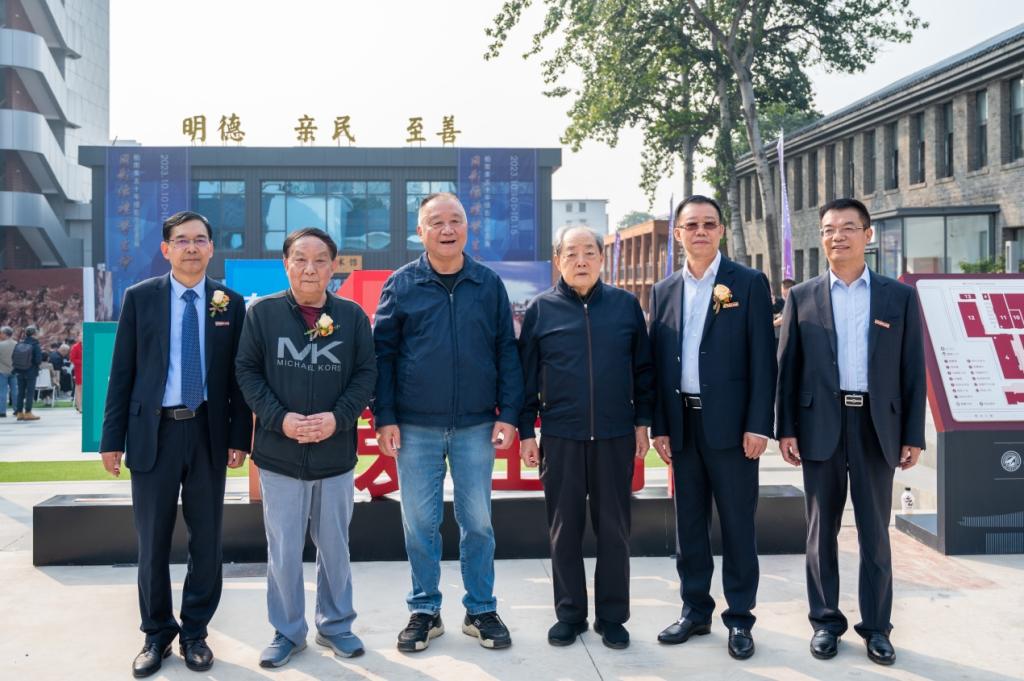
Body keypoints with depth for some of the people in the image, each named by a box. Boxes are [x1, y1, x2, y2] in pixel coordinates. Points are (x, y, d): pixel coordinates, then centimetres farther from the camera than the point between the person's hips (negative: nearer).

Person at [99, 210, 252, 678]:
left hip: (208, 433, 1)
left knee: (206, 538, 9)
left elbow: (239, 375, 4)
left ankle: (195, 632, 25)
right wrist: (112, 438, -2)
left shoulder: (231, 304, 3)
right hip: (153, 432, 0)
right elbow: (121, 372, 1)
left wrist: (240, 436, -2)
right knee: (152, 541, 9)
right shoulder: (139, 298, 1)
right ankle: (157, 634, 25)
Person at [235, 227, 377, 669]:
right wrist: (280, 418, -14)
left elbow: (367, 373, 1)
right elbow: (247, 371, -2)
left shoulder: (352, 316, 1)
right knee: (283, 552, 7)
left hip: (336, 454, 1)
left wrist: (338, 418, -13)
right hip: (279, 455, -1)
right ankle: (287, 631, 25)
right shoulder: (262, 313, -2)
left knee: (335, 547, 14)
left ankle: (336, 625, 31)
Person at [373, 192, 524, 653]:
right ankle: (424, 611, 23)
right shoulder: (401, 284, 1)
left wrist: (508, 414, -3)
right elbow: (382, 353, 1)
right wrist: (385, 418, -5)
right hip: (416, 427, 0)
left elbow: (507, 352, 4)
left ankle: (481, 611, 23)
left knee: (477, 522, 8)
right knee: (420, 523, 8)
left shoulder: (489, 284, 3)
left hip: (476, 426, 1)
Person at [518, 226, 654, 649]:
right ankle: (569, 613, 22)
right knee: (564, 529, 8)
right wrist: (526, 431, 2)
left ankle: (612, 616, 20)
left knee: (614, 529, 7)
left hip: (616, 436, 0)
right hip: (560, 436, 0)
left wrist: (642, 421, 4)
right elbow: (527, 374, 4)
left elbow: (643, 368, 7)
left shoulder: (625, 305, 3)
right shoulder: (541, 309, 2)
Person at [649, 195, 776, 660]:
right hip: (682, 424, 4)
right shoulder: (663, 291, 10)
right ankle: (695, 611, 24)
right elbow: (657, 363, 10)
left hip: (730, 423, -4)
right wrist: (659, 426, 4)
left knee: (737, 524, 4)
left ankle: (739, 619, 15)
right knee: (689, 522, 11)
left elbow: (763, 359, -6)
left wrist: (758, 425, -12)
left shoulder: (749, 283, -1)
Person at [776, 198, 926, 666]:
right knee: (822, 529, 8)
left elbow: (913, 371, 4)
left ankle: (875, 627, 19)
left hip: (877, 426, 0)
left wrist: (914, 435, -1)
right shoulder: (802, 297, 5)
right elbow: (787, 368, 4)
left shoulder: (900, 296, 5)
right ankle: (826, 621, 20)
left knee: (874, 532, 7)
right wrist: (786, 429, -2)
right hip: (821, 425, 0)